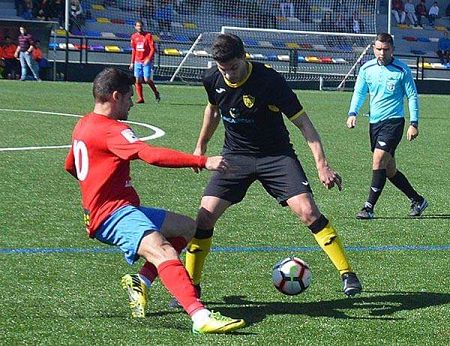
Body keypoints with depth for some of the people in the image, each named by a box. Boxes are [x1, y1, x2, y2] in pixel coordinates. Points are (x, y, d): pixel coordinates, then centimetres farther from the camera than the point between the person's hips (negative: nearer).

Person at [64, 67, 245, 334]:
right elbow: (151, 155, -28)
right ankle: (200, 316, -54)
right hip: (114, 214, -11)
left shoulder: (84, 125, 17)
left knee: (188, 227, 19)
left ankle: (140, 282, 8)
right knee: (163, 252, -34)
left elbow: (70, 166, 34)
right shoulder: (111, 130, -15)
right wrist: (202, 161, -27)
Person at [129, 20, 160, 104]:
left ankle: (156, 93, 13)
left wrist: (148, 59, -19)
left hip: (147, 61, -5)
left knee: (147, 80, -10)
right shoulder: (134, 36, 9)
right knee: (138, 80, -1)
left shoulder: (148, 35, -6)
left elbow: (153, 49, -8)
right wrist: (132, 62, 15)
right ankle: (140, 98, 3)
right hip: (138, 62, 5)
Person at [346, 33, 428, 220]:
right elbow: (359, 92, 12)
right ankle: (417, 200, 27)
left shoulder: (402, 69, -6)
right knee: (389, 169, 10)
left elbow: (412, 96, 0)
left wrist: (414, 123, -5)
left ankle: (369, 207, -16)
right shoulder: (367, 69, 5)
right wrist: (352, 113, -4)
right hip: (374, 122, 6)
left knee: (378, 161, -18)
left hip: (393, 121, -6)